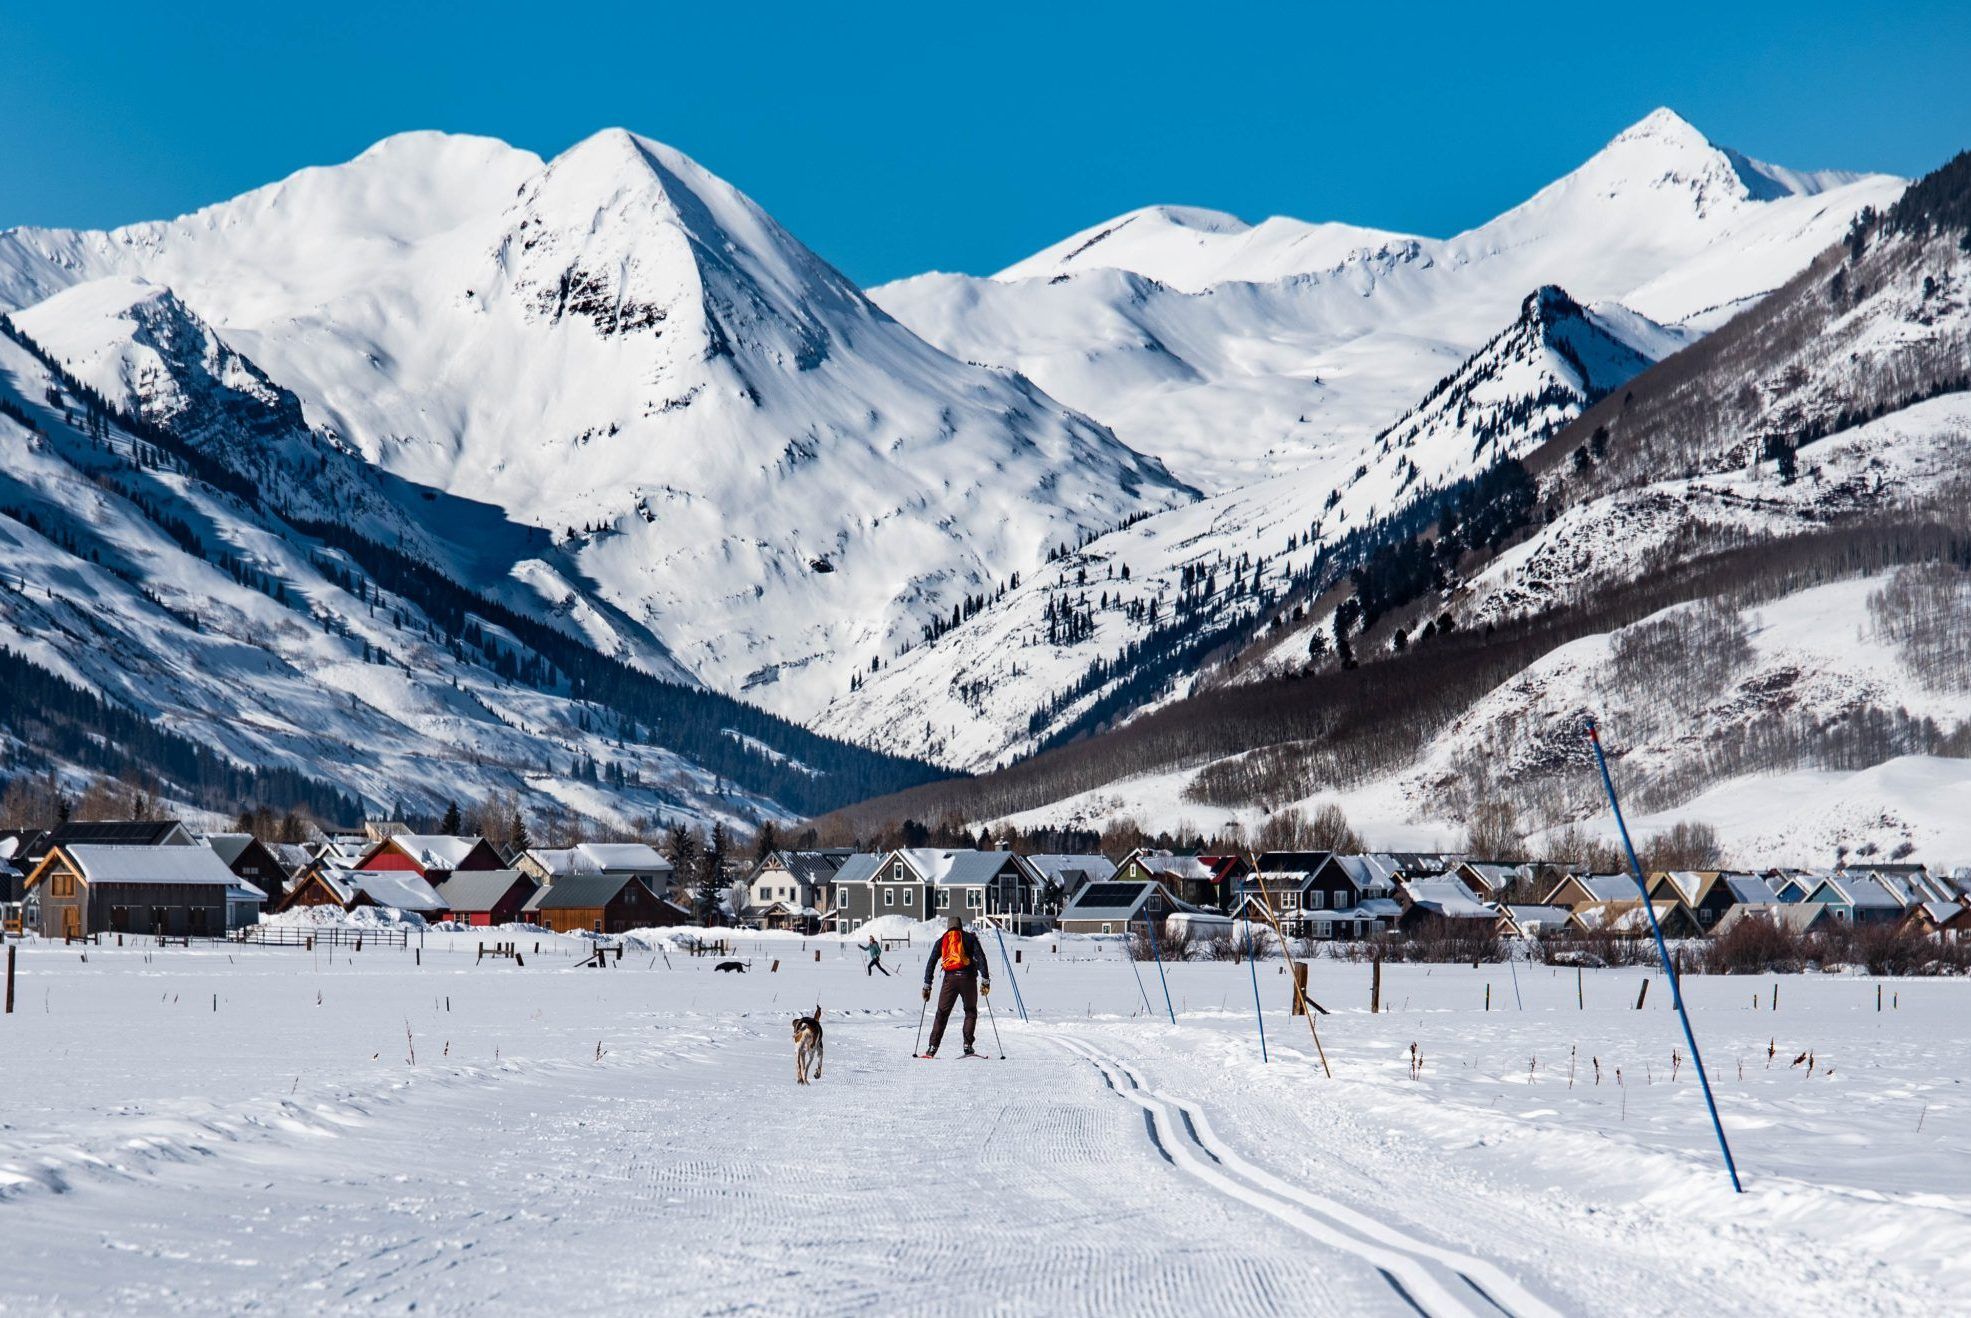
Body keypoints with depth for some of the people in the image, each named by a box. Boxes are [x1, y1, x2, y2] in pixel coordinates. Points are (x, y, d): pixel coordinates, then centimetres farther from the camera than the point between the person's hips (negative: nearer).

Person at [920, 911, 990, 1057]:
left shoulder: (942, 940, 15)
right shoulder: (969, 938, 10)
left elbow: (931, 963, 8)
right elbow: (980, 957, -2)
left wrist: (927, 985, 10)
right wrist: (985, 980, -3)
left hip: (950, 979, 1)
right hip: (968, 978, -1)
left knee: (942, 1013, 7)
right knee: (971, 1011, 15)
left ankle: (933, 1048, -2)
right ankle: (967, 1046, 2)